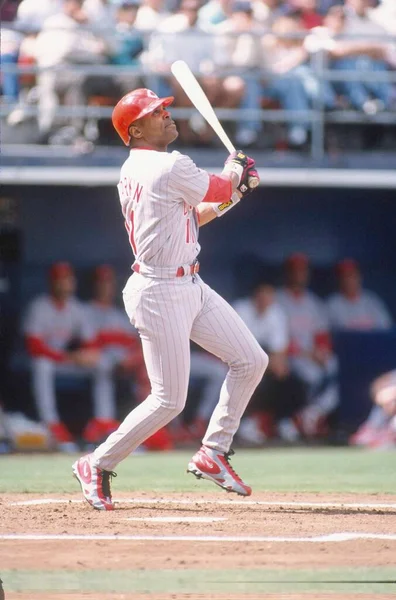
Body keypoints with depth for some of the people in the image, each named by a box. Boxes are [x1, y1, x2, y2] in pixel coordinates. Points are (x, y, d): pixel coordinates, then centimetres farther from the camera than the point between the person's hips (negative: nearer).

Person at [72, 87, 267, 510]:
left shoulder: (132, 171, 11)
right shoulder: (171, 168, -20)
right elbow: (217, 190, -3)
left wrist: (235, 191, 14)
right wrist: (234, 169, 19)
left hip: (191, 286, 10)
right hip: (160, 294, -10)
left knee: (251, 360, 9)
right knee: (169, 400, -5)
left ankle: (212, 454, 15)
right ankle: (97, 466, 10)